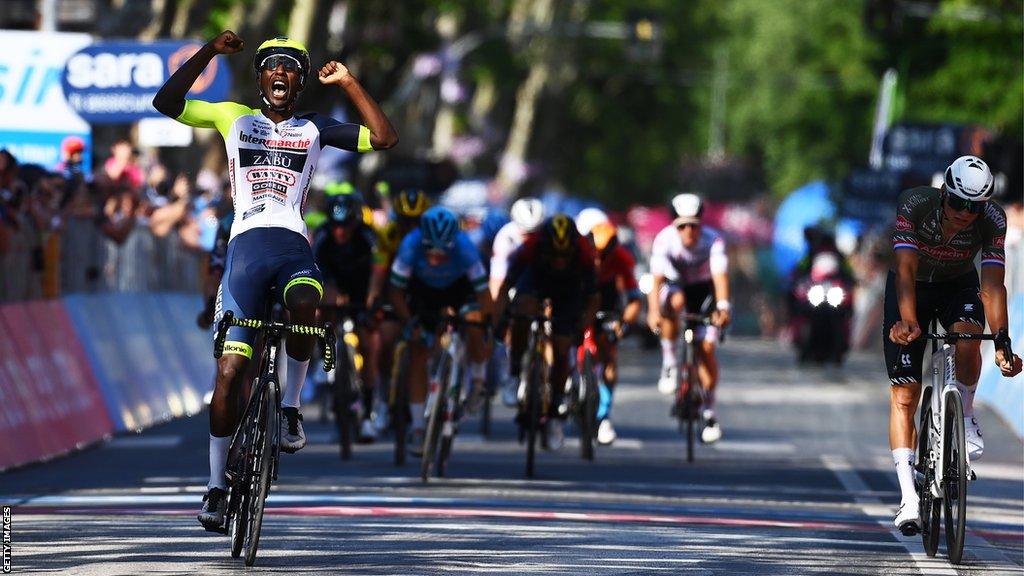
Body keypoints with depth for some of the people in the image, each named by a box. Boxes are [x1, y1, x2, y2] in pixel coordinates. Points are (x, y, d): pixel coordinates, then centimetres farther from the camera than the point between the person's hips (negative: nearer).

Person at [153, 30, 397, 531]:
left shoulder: (313, 129, 17)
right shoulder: (234, 117, 16)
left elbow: (383, 137, 10)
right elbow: (165, 102, 8)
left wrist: (347, 83, 9)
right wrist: (209, 52, 2)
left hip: (293, 244, 0)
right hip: (246, 245, 0)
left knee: (305, 306, -37)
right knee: (231, 368, -7)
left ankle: (291, 406, -12)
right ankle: (216, 485, 3)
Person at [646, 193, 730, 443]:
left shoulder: (713, 240, -28)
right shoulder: (665, 240, -28)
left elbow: (720, 275, -39)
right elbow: (656, 277, -35)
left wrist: (722, 308, -55)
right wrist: (653, 311, -49)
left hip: (702, 288, 0)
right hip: (673, 284, 0)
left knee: (706, 348, -10)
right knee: (675, 302, -37)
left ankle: (709, 411, 1)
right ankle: (669, 362, -21)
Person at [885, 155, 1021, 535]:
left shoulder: (993, 220, -26)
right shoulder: (915, 205, -30)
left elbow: (992, 284, -32)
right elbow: (905, 269, -38)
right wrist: (908, 321, -53)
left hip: (958, 286, 1)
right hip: (911, 289, -1)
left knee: (968, 337, -34)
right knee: (904, 394, -10)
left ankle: (965, 415, -7)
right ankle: (908, 497, -10)